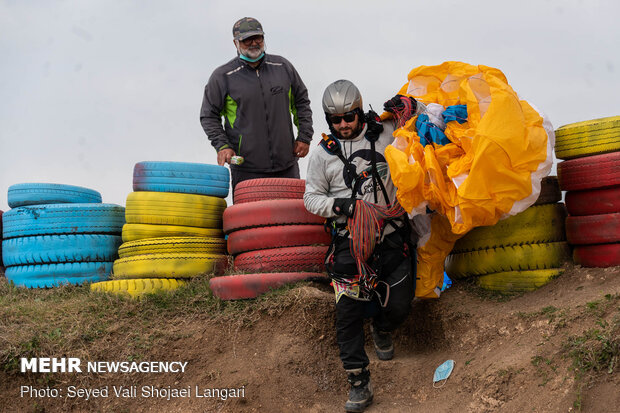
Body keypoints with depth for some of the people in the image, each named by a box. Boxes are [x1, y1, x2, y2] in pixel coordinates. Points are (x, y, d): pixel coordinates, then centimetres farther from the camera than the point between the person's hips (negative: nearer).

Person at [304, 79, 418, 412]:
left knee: (399, 306, 0)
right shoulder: (323, 155, 3)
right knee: (348, 311, -9)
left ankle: (382, 329, 38)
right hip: (349, 241, -1)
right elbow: (311, 198, 7)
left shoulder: (385, 134, 3)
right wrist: (339, 204, -12)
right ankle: (359, 383, -1)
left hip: (391, 236, 1)